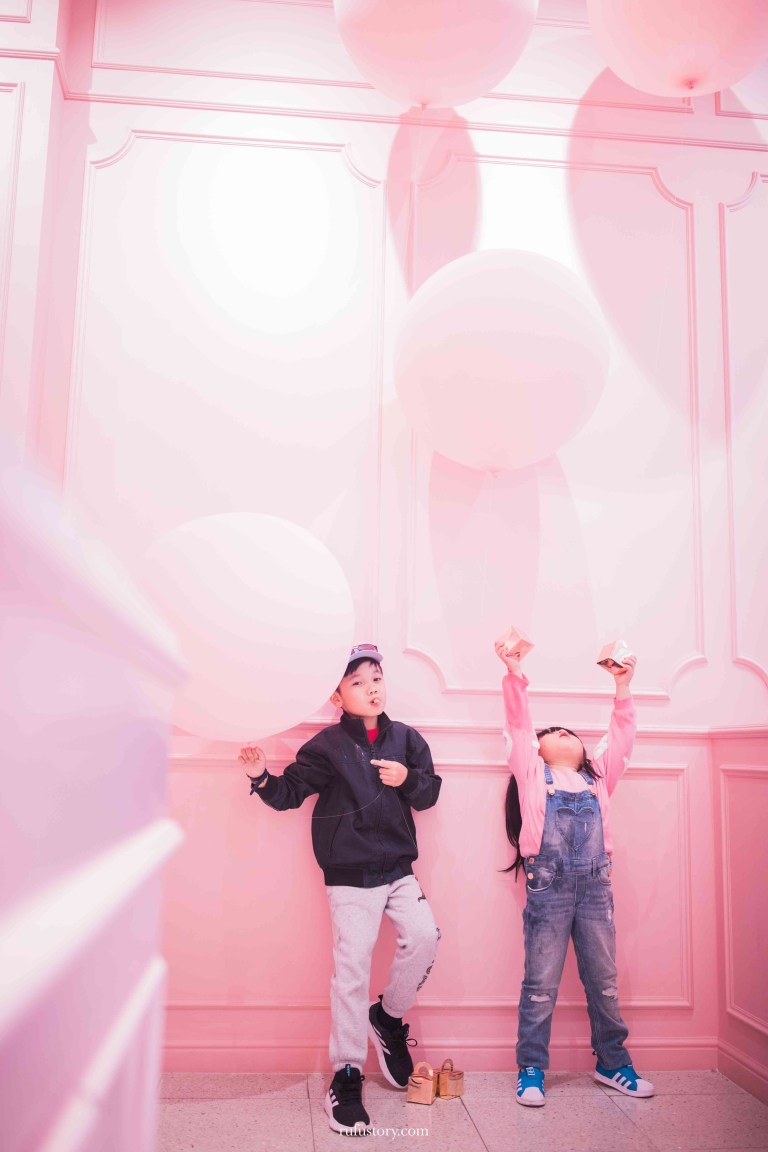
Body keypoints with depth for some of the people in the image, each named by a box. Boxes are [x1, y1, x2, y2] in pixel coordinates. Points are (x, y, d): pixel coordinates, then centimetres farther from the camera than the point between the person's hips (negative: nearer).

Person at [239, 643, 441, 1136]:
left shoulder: (406, 739, 4)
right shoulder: (328, 746, -5)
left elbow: (429, 794, 6)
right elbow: (289, 793, -2)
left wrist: (408, 779, -15)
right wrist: (263, 778, -21)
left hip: (398, 868, 3)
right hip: (350, 876, -3)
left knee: (424, 936, -15)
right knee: (352, 969, -3)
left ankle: (389, 1017, 15)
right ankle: (347, 1076, 12)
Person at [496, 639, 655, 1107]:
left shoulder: (598, 776, 21)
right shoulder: (532, 772, 11)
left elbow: (621, 736, 16)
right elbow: (518, 724, 2)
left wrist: (623, 688, 9)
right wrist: (515, 675, -8)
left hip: (595, 884, 4)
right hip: (548, 884, -3)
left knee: (604, 980, 11)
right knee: (541, 984, 1)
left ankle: (613, 1063, 27)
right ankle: (532, 1070, 13)